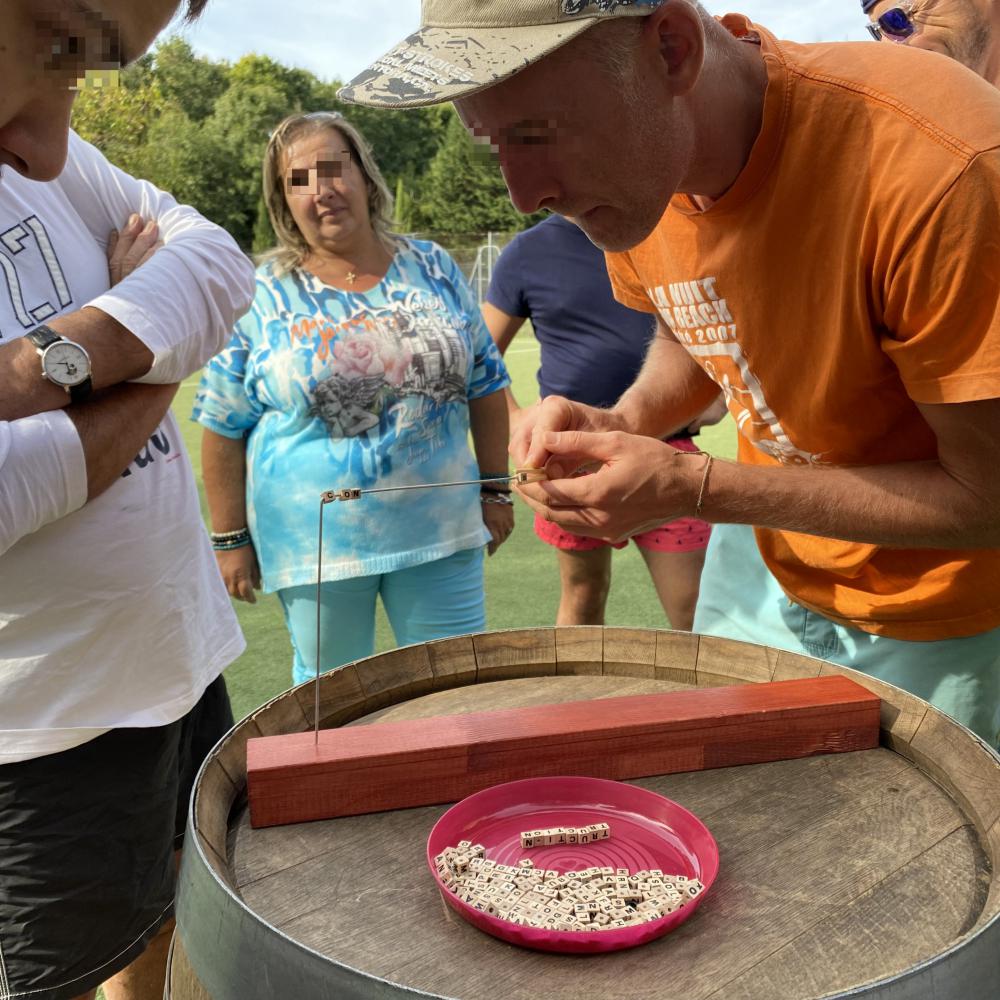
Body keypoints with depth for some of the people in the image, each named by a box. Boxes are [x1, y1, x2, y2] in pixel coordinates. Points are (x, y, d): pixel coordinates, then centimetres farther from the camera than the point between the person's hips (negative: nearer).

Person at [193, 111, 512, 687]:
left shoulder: (432, 269, 4)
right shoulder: (260, 297, -4)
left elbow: (484, 384, 9)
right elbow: (224, 428, -1)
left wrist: (495, 490, 8)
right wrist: (232, 539, -1)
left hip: (438, 529, 2)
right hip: (316, 543, -1)